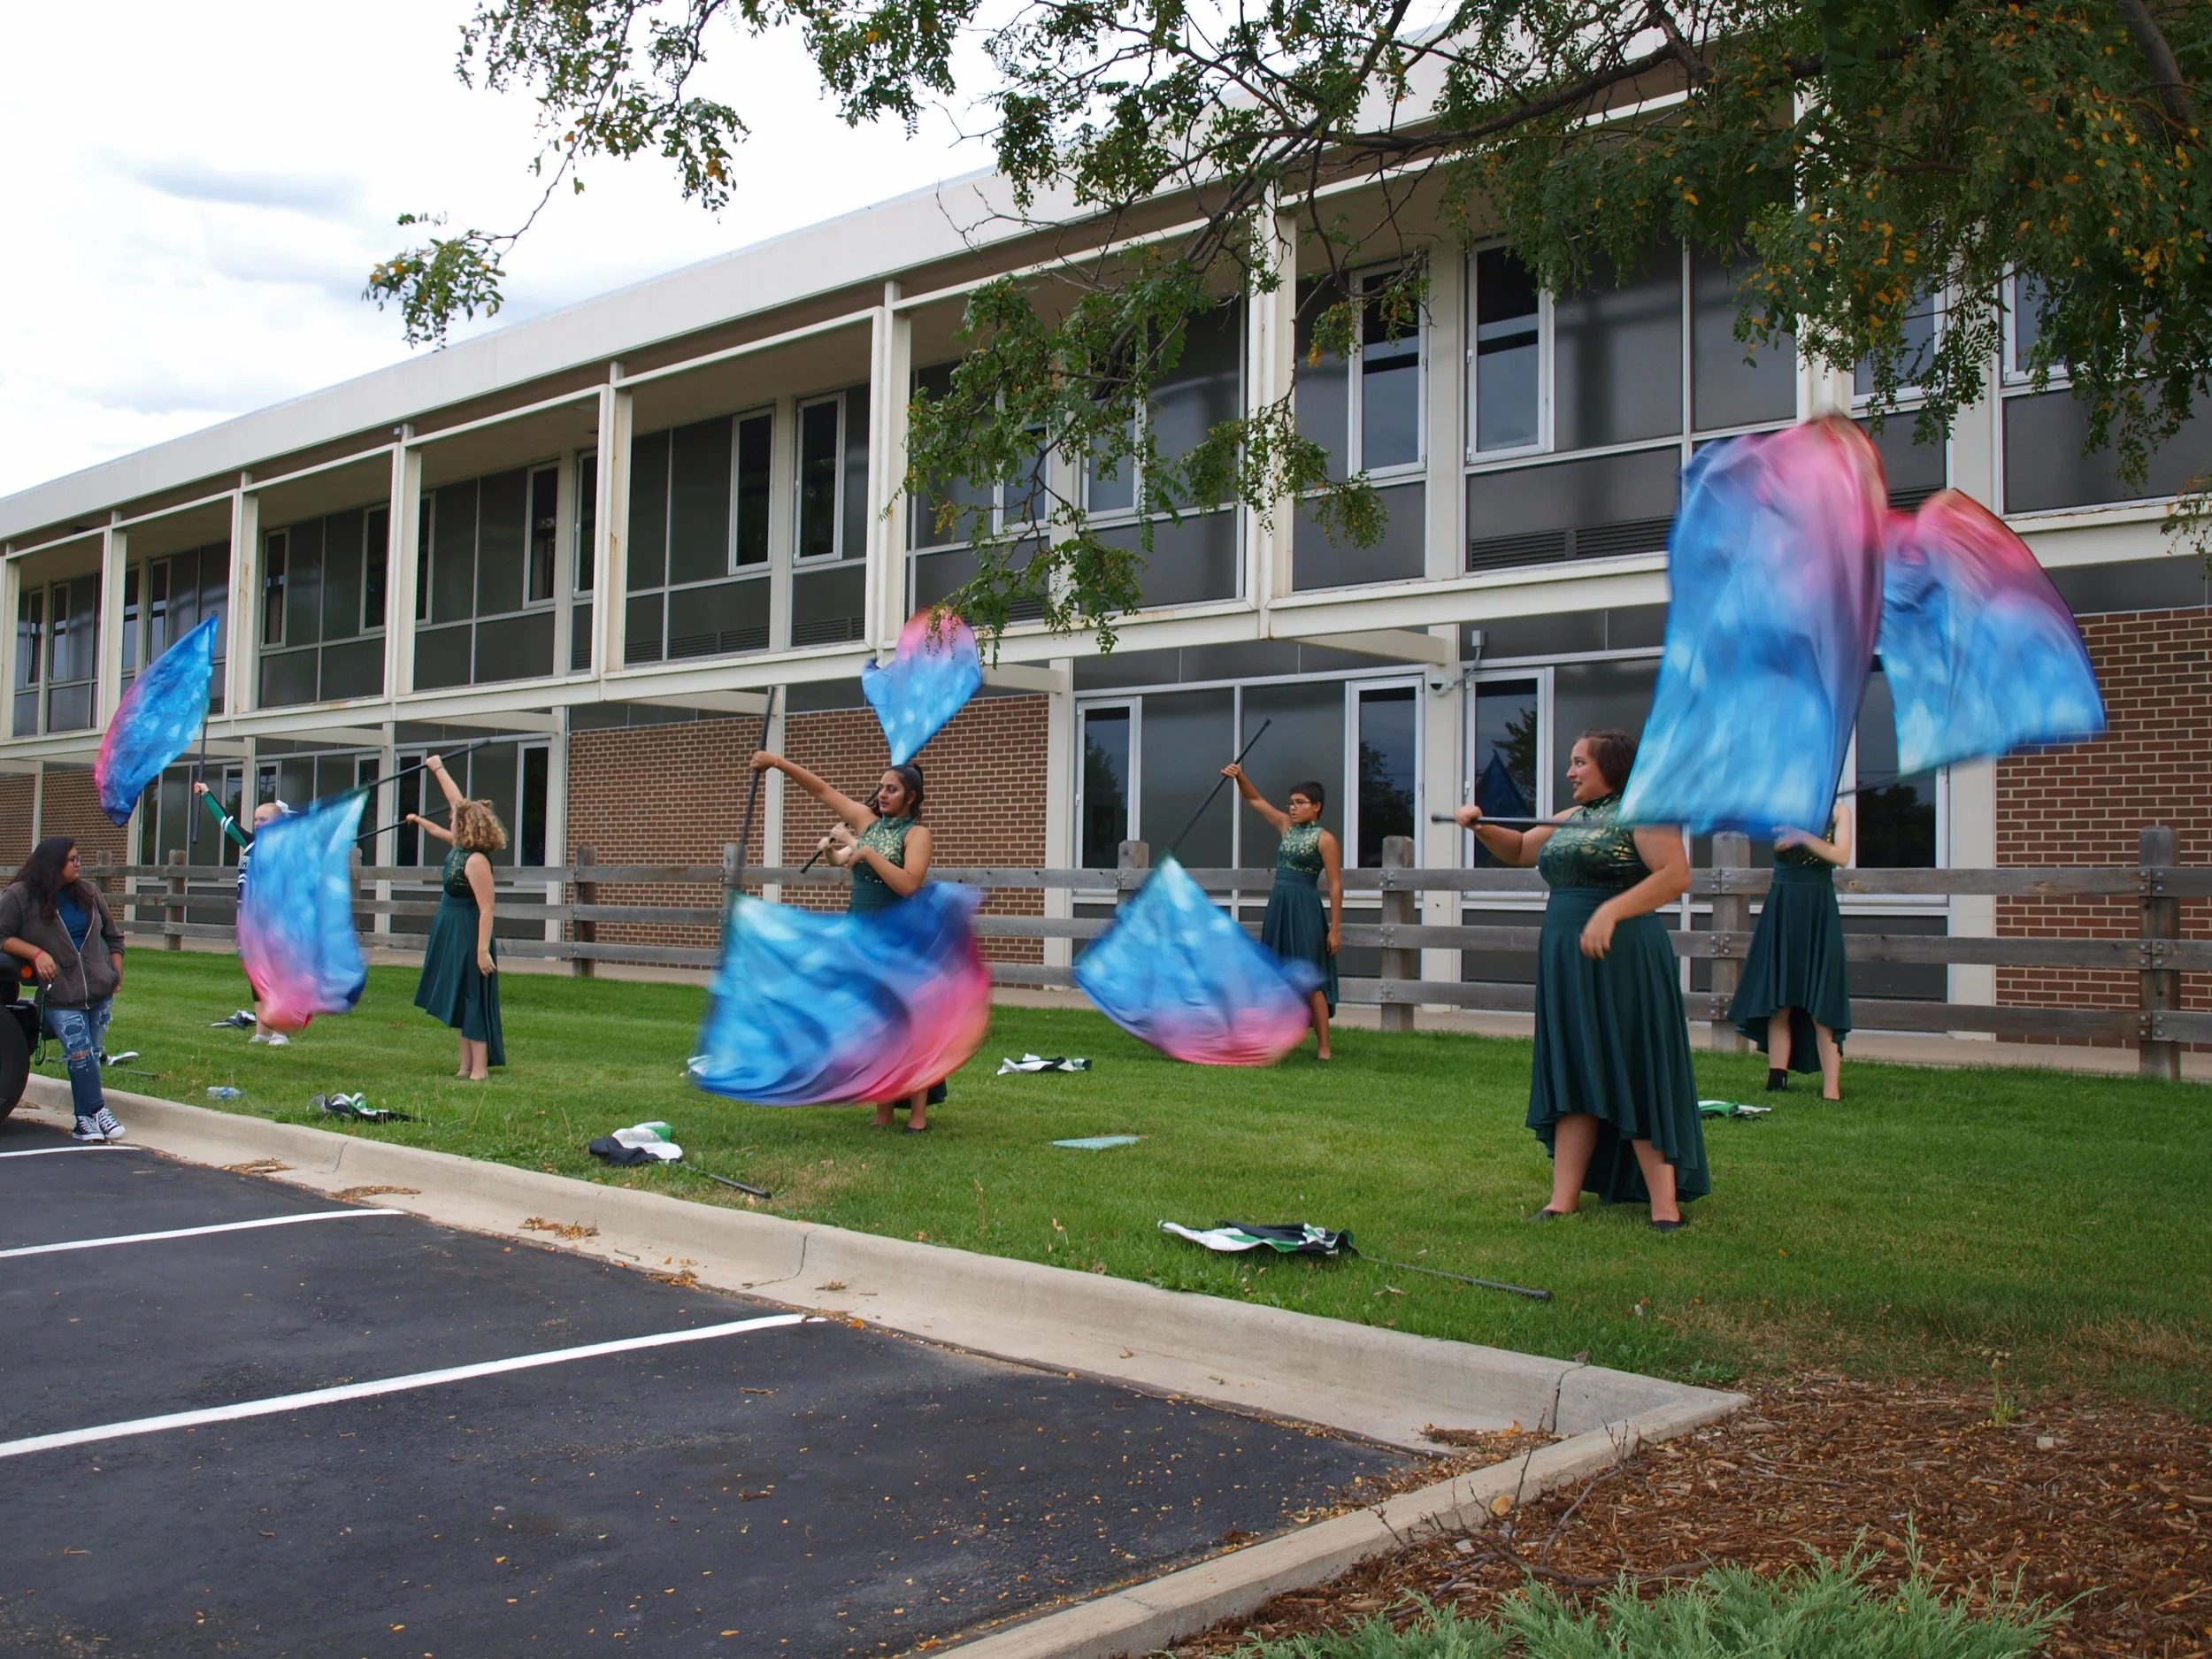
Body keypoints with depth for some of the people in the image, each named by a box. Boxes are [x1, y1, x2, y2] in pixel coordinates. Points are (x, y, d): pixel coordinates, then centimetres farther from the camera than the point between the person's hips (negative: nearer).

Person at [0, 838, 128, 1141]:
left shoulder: (87, 892, 10)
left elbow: (113, 936, 17)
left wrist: (117, 974, 10)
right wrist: (36, 953, -16)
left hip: (101, 990, 4)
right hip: (60, 994, -4)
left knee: (92, 1055, 4)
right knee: (81, 1054, -15)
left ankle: (84, 1120, 12)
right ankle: (98, 1110, -3)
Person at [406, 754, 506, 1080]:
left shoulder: (476, 861, -22)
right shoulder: (458, 847, 3)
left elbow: (486, 910, -25)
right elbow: (457, 801, 18)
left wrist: (483, 950, -28)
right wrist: (438, 770, 27)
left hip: (468, 938, -10)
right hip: (453, 937, 10)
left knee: (473, 1001, -6)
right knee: (459, 1001, 12)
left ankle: (479, 1070, -2)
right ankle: (466, 1066, 17)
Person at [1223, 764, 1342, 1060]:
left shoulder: (1325, 839, -7)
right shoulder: (1287, 826, 12)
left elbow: (1336, 886, -9)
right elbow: (1255, 800, 16)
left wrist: (1335, 929, -12)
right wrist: (1240, 777, -3)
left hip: (1305, 912, -7)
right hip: (1277, 909, 7)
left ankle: (1323, 1048, -4)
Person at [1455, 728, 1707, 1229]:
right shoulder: (1572, 819, 18)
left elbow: (1676, 875, -18)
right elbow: (1519, 849, 29)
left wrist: (1610, 911, -27)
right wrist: (1481, 827, 9)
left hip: (1622, 960, -8)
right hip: (1566, 961, 8)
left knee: (1635, 1074, -6)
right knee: (1574, 1076, 7)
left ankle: (1664, 1202, -1)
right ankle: (1565, 1198, 8)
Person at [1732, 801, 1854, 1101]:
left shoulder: (1837, 810, 4)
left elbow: (1842, 856, -10)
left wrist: (1804, 837, -22)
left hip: (1819, 910, -2)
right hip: (1781, 908, 2)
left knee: (1822, 1005, -5)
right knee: (1778, 1002, 3)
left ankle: (1831, 1089, -6)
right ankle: (1776, 1081, 7)